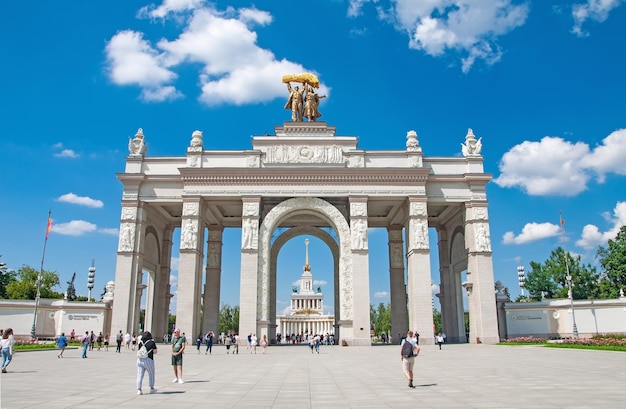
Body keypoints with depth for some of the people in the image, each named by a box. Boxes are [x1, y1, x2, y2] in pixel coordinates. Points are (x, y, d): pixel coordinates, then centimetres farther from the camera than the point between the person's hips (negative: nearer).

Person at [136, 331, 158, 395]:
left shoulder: (140, 342, 7)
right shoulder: (152, 342, -5)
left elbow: (138, 350, 15)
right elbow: (155, 351, -3)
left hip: (139, 359, 3)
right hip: (148, 360, -3)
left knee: (140, 375, 7)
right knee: (151, 374, 15)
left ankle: (139, 389, 0)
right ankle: (152, 388, 25)